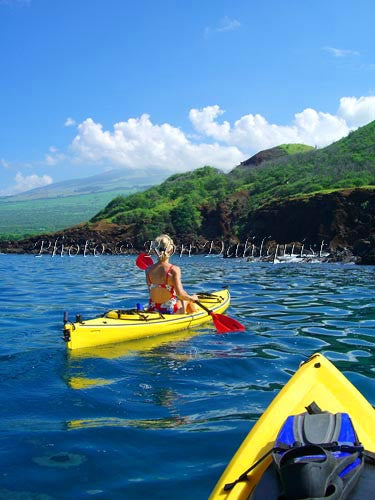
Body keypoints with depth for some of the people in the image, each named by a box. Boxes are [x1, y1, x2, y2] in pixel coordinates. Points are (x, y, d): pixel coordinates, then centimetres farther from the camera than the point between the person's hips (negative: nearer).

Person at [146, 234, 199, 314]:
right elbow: (179, 294, -23)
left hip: (152, 311, 5)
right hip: (171, 312, -4)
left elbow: (151, 292, 2)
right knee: (188, 300, 27)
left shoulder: (148, 270, -6)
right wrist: (192, 298, -4)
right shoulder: (174, 270, -18)